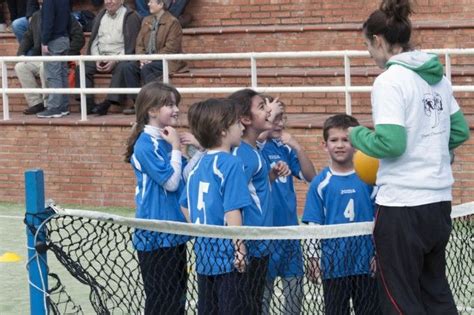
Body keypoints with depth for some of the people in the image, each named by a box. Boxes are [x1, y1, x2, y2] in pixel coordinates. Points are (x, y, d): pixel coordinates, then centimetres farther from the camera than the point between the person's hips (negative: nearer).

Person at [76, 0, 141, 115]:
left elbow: (131, 46, -9)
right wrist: (97, 59, -3)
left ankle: (107, 104, -41)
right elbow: (94, 42, 16)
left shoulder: (131, 17, -2)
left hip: (120, 59, -6)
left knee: (121, 68, -36)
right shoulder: (100, 16, 17)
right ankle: (89, 104, -20)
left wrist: (115, 61, -19)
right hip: (100, 57, 6)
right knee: (81, 68, -17)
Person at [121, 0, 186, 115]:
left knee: (146, 69, -32)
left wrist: (153, 59, -19)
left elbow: (171, 48, -14)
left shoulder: (172, 22, -7)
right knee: (128, 67, -18)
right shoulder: (146, 21, 15)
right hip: (147, 60, 7)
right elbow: (139, 44, 13)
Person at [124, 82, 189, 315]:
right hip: (156, 236, -8)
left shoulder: (165, 140, 10)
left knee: (177, 294, 13)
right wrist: (176, 148, -12)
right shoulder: (146, 144, -15)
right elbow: (170, 182, -18)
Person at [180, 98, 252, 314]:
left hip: (204, 255, 8)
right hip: (227, 255, -8)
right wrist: (240, 249, -16)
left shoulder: (199, 164, 9)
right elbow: (231, 211, -20)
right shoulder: (231, 164, -14)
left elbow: (186, 205, 17)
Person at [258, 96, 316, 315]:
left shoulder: (284, 149, 9)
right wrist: (270, 115, -18)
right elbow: (258, 135, -30)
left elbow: (310, 176, 6)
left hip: (290, 227, 6)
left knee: (295, 287, 11)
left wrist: (296, 147, -6)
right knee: (263, 288, 2)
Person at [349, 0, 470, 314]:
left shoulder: (390, 81, -14)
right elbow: (460, 131, 18)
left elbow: (390, 143, -21)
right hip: (439, 201, 8)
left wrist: (357, 135, -4)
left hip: (402, 205, -8)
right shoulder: (438, 77, 11)